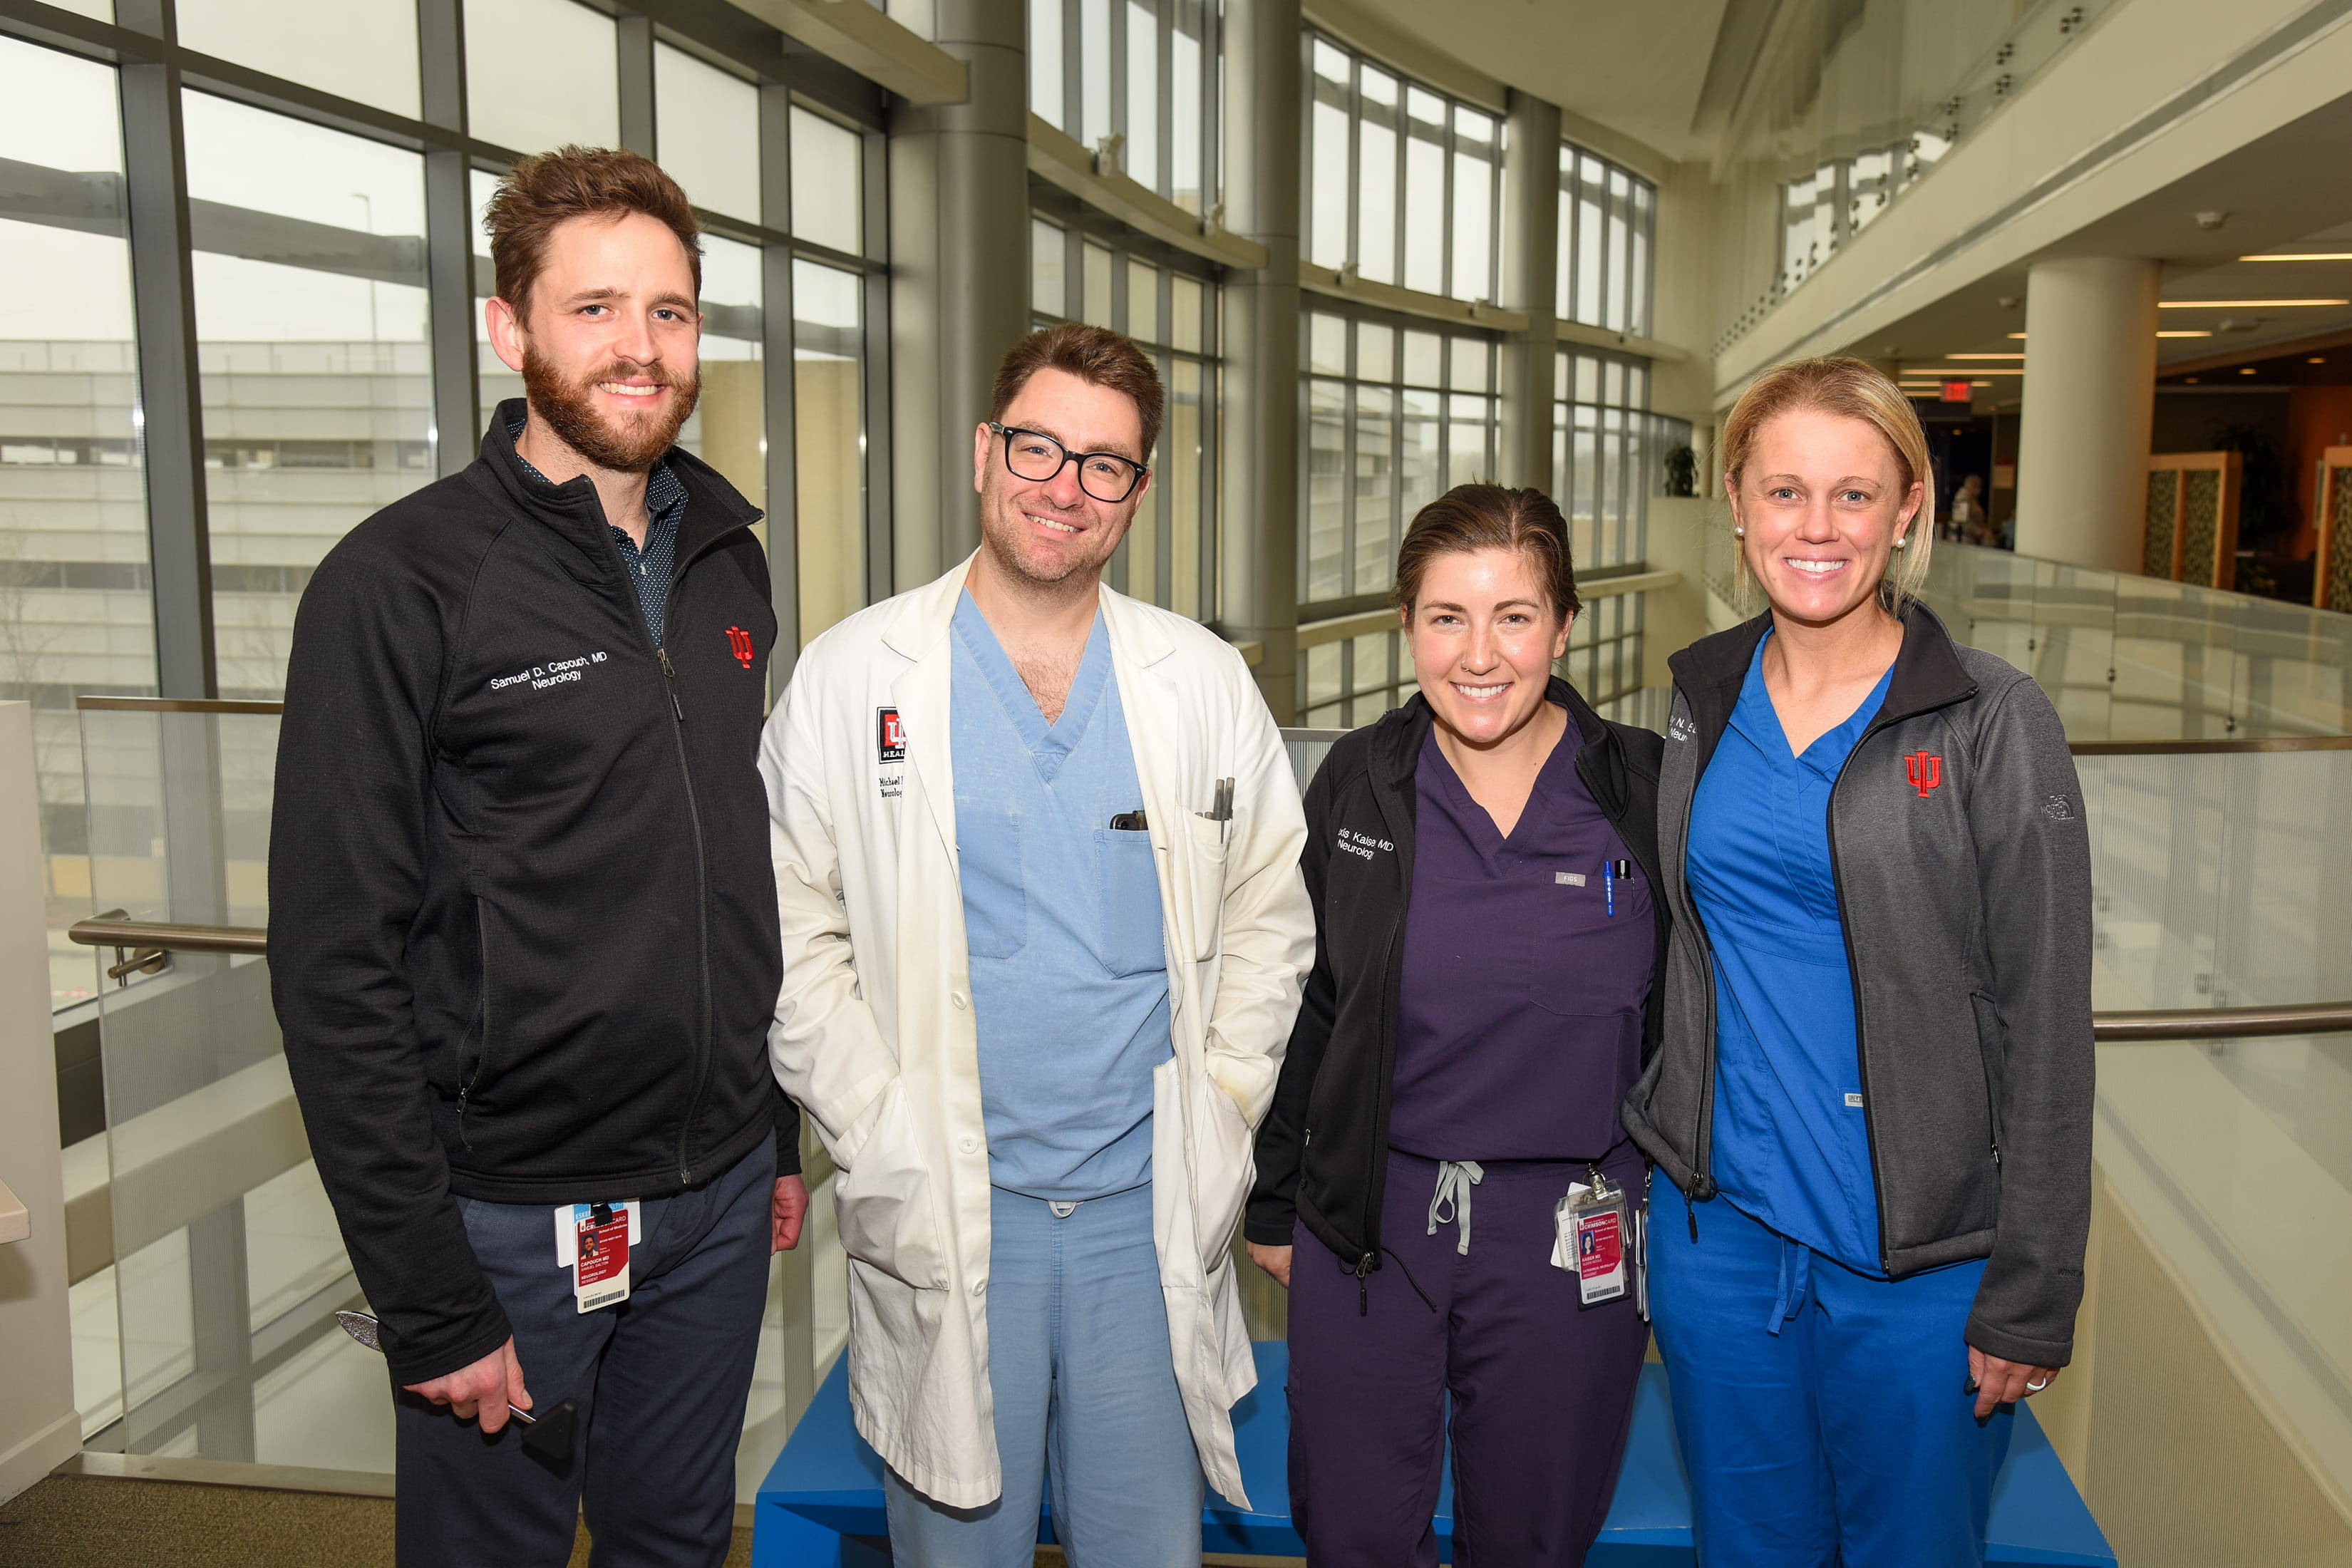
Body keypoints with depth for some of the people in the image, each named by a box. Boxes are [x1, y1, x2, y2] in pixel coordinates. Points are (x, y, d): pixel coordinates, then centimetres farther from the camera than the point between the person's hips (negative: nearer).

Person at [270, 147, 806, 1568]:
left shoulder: (728, 562, 5)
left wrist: (780, 1133, 13)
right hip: (511, 1221, -5)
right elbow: (337, 965, -15)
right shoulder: (401, 583, -13)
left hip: (719, 1199, 5)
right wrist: (429, 1298, -15)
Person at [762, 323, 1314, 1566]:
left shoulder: (1206, 684, 4)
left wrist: (1219, 1117, 3)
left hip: (1153, 1218, 2)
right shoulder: (848, 678, -3)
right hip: (943, 1222, -2)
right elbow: (794, 935, -1)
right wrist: (879, 1139, -7)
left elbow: (1268, 914, 10)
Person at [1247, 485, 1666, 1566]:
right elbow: (1298, 1009, 7)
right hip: (1366, 1228, 1)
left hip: (1566, 1242, -1)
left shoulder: (1643, 790, -6)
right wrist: (1272, 1204, 10)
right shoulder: (1356, 783, -2)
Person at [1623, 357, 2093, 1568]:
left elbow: (2045, 1026, -9)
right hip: (1718, 1223, 4)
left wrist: (2029, 1296, -9)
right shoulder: (1700, 701, 4)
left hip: (1921, 1256, -3)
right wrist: (1645, 1165, 11)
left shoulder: (1993, 725, -9)